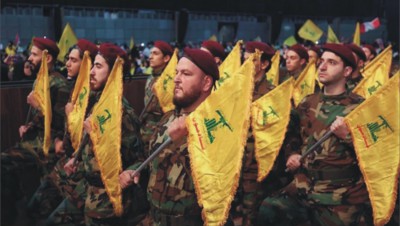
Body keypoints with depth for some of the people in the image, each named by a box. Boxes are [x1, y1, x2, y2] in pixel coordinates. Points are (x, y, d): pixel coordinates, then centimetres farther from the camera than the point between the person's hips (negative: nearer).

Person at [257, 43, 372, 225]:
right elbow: (294, 137, 26)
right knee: (268, 211, -21)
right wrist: (292, 155, 7)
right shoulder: (307, 103, 11)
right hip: (305, 187, 3)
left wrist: (348, 135, -15)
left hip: (343, 195, -3)